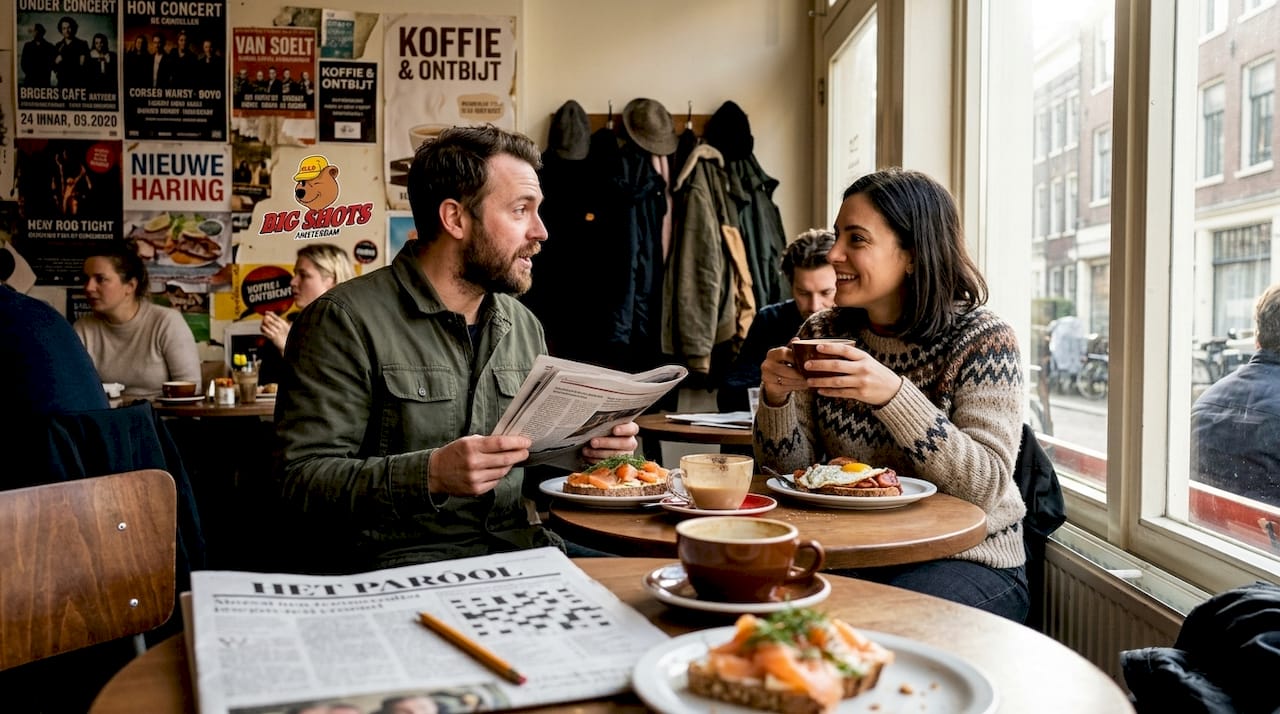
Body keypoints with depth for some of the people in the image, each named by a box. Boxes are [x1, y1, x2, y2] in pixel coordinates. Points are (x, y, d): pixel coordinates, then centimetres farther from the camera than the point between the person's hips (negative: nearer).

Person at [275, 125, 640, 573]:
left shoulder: (525, 326, 15)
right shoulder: (346, 321, -7)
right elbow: (302, 478, -12)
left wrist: (583, 448, 2)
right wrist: (430, 474, -26)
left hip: (519, 549, 7)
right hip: (401, 560, -6)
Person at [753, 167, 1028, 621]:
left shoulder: (983, 340, -11)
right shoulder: (822, 333, 1)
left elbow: (987, 487, -20)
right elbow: (790, 466, 3)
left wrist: (894, 394, -32)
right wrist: (776, 397, -18)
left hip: (968, 561, -4)